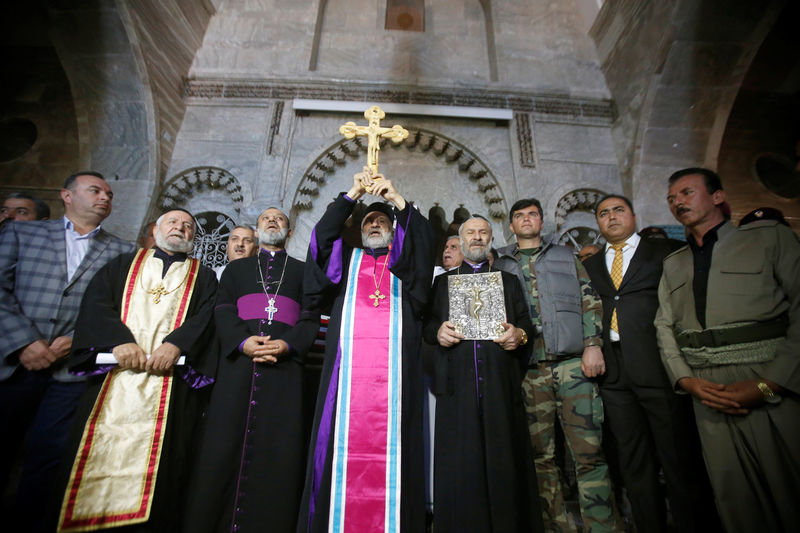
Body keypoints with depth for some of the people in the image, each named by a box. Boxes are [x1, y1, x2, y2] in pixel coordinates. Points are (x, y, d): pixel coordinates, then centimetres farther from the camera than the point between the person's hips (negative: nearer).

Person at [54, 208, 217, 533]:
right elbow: (96, 302, 6)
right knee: (100, 455, -1)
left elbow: (208, 315, 1)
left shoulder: (203, 276, 16)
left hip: (173, 379, -1)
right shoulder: (124, 263, 20)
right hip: (113, 377, 2)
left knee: (158, 463, -3)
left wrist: (177, 343, -16)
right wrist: (120, 340, -12)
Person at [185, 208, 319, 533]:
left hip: (285, 365, -1)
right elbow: (222, 311, 8)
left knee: (279, 452, -3)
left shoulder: (303, 271, 18)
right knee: (225, 448, -2)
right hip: (237, 363, 1)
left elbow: (311, 317, 7)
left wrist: (288, 344, -12)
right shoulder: (236, 268, 23)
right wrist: (242, 341, -11)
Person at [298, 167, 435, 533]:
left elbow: (425, 239, 5)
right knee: (345, 443, -4)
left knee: (390, 444, -5)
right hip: (347, 362, 1)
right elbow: (322, 234, 8)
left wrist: (397, 200, 1)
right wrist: (353, 194, 6)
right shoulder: (345, 259, 24)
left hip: (395, 365, 0)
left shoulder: (405, 263, 22)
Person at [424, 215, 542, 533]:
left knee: (504, 460, 2)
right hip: (457, 384, 0)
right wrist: (438, 332, -11)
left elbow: (527, 322, 12)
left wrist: (520, 334, -10)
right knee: (459, 463, 1)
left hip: (501, 383, 1)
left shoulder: (508, 281, 19)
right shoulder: (443, 281, 17)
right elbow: (427, 322, 10)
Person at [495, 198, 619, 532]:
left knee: (589, 452, -4)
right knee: (541, 455, 8)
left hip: (573, 363, 0)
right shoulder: (501, 265, 15)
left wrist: (592, 345, -4)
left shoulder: (566, 256, 16)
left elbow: (590, 301, 8)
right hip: (529, 370, 1)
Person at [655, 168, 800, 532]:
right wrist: (687, 380, -4)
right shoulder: (673, 264, 15)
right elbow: (665, 327, 11)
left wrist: (768, 385, -14)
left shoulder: (769, 236, 3)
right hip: (709, 390, 3)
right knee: (733, 495, 9)